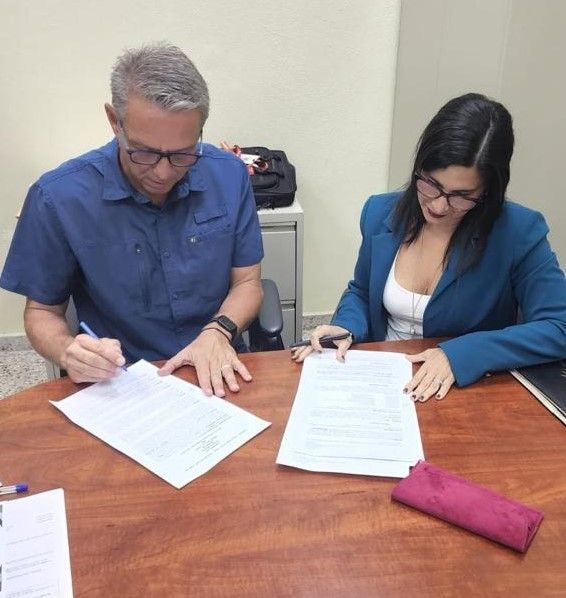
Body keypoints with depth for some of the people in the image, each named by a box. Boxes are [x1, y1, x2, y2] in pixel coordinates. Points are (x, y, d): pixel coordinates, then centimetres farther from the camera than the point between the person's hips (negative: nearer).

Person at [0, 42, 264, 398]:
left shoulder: (229, 176, -5)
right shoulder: (58, 199, -11)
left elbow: (246, 282, 4)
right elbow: (42, 311, 1)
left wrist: (218, 332, -15)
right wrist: (68, 352, -20)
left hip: (217, 374, 2)